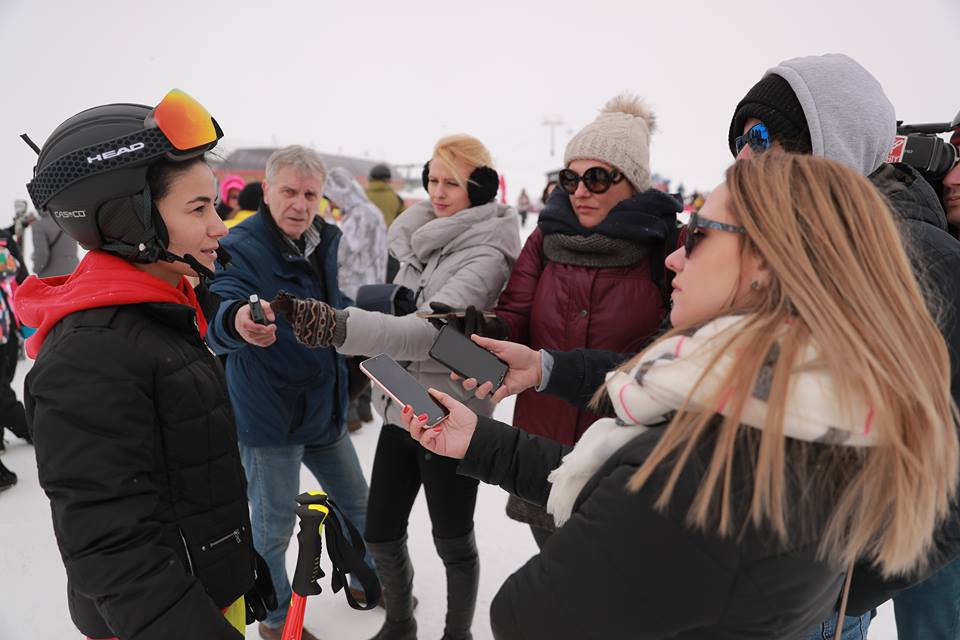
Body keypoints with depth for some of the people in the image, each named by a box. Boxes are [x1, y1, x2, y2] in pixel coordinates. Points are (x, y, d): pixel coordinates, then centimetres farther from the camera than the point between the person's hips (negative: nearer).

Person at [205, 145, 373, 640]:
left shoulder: (324, 242, 3)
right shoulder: (240, 247, -17)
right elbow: (215, 320, -33)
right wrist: (237, 321, -54)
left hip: (324, 408, 7)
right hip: (268, 414, -6)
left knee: (357, 505, 20)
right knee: (273, 527, 10)